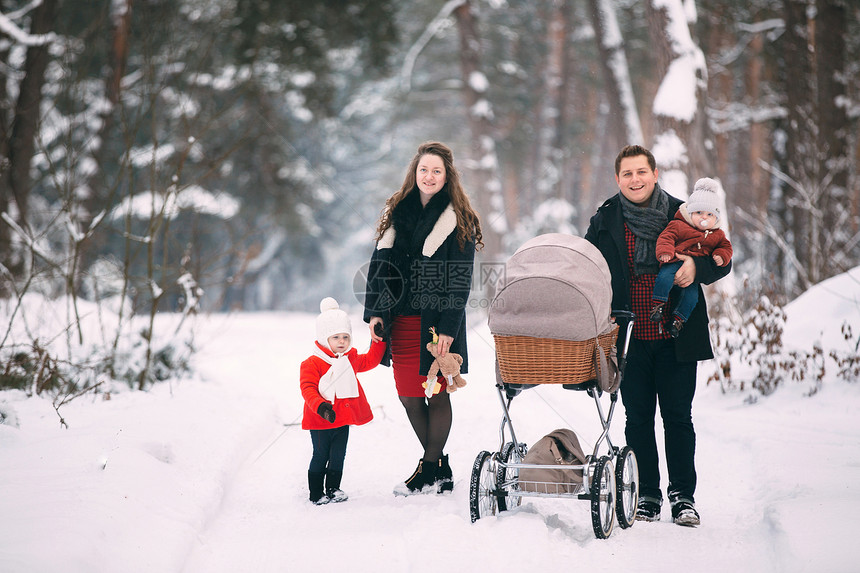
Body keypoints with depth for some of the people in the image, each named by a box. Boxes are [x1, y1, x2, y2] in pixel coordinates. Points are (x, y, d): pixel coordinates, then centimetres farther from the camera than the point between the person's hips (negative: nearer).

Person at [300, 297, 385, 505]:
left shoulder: (351, 359, 8)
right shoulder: (311, 364, -14)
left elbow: (371, 360, 22)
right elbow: (308, 389, -21)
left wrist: (379, 340, 12)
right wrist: (321, 407, -36)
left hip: (342, 420, 5)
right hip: (320, 422, -5)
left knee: (338, 457, 10)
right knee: (320, 457, 3)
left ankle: (333, 489, 22)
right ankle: (316, 494, 12)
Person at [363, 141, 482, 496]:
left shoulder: (458, 220, -2)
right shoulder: (397, 213, 11)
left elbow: (460, 279, -6)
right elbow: (379, 264, 12)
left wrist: (448, 328, -14)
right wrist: (375, 312, 3)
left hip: (438, 322, -4)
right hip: (401, 320, 4)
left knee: (436, 395, -1)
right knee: (408, 396, 5)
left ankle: (431, 470, 10)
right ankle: (439, 467, 19)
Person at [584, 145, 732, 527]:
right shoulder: (604, 222, 5)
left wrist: (696, 266, -17)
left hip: (676, 338, -1)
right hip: (630, 338, 1)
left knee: (678, 416, 2)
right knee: (638, 417, 5)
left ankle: (683, 496, 12)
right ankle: (647, 496, 14)